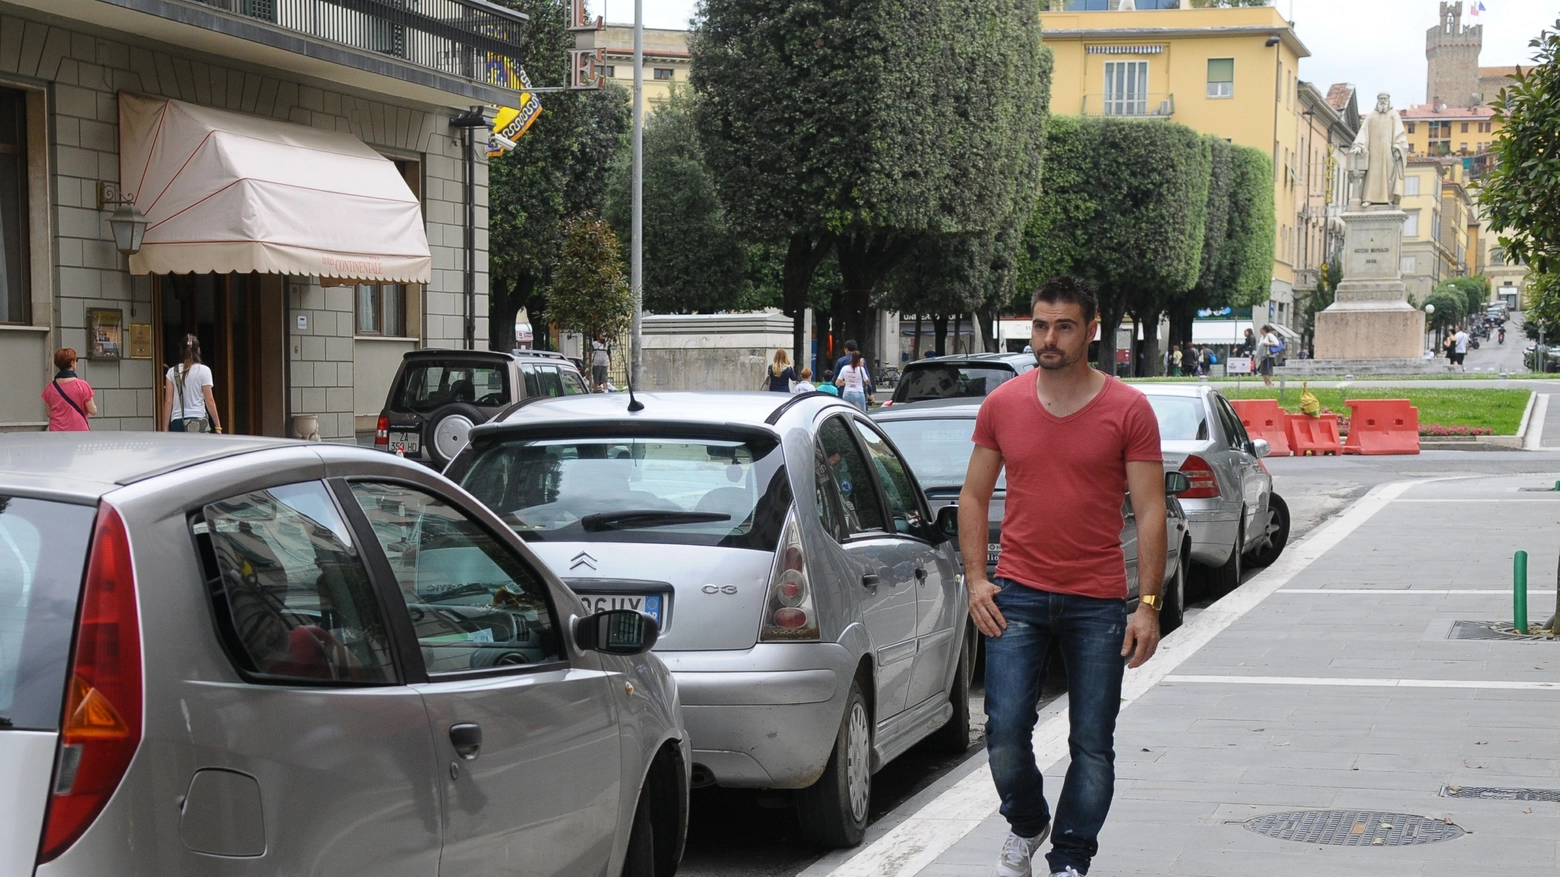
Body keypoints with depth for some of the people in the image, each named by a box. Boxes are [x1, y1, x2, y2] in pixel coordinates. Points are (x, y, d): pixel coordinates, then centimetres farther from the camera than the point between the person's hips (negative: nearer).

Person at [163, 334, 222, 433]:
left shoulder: (172, 372, 7)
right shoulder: (203, 370, 0)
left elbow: (168, 402, 6)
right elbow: (209, 401, -2)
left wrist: (165, 429, 9)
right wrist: (218, 427, 2)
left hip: (177, 422, 3)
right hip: (198, 421, -3)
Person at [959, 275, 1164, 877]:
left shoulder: (1128, 410, -2)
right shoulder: (1001, 405, 5)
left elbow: (1150, 511, -2)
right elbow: (974, 496, 12)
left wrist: (1148, 604, -8)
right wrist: (975, 578, 1)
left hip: (1098, 602, -1)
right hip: (1017, 595, 1)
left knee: (1093, 745, 3)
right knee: (1005, 732, -4)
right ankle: (1026, 827, 24)